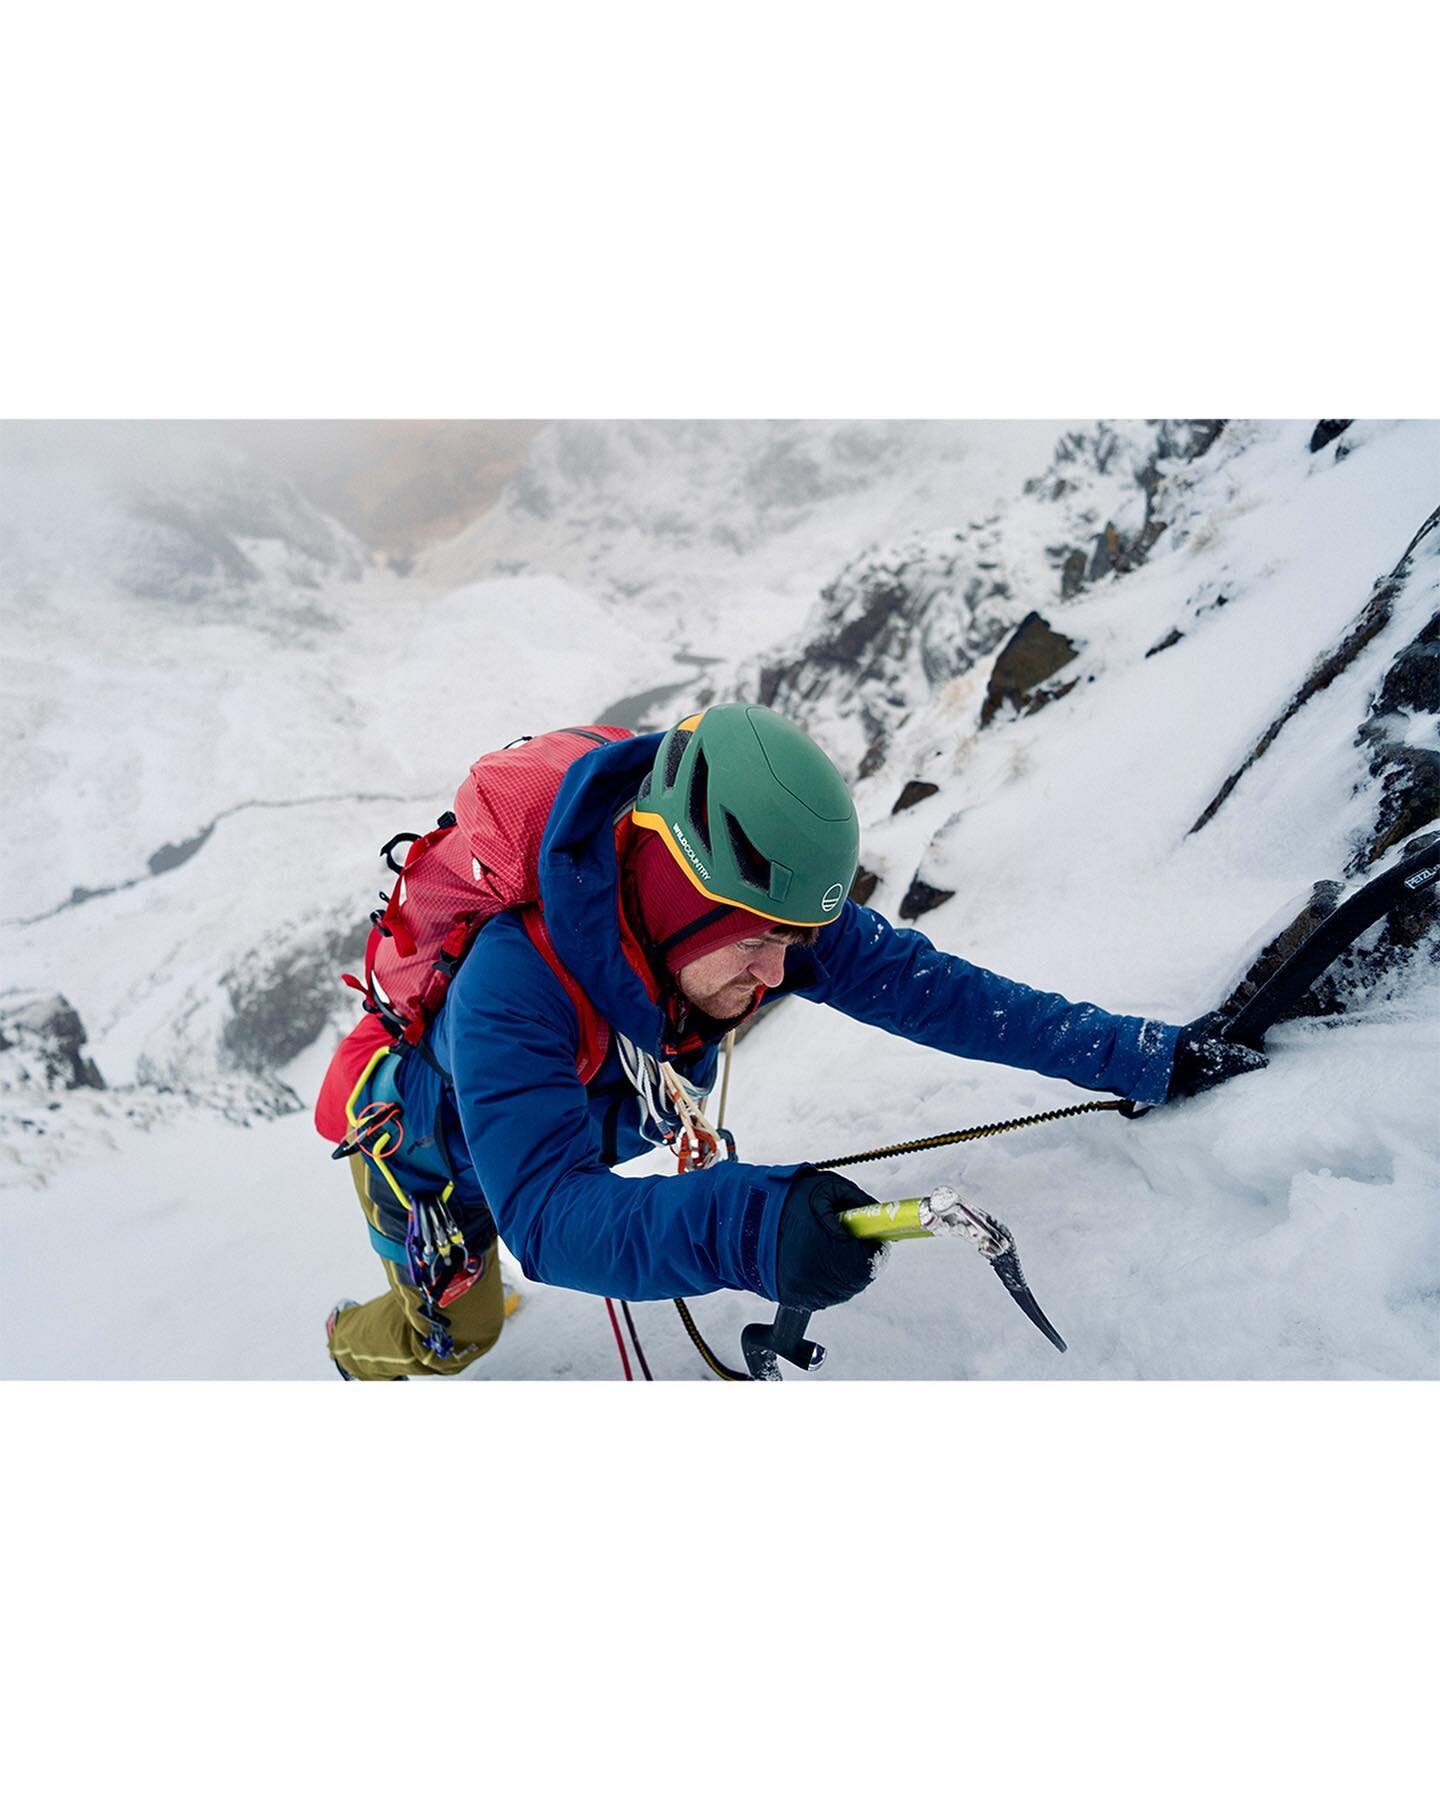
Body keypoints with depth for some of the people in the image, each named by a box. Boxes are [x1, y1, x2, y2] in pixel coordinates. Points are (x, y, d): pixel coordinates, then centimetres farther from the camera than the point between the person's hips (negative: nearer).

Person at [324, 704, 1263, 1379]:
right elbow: (545, 1211, -54)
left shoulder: (760, 913, -32)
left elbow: (923, 985, -29)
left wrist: (1139, 1055, -30)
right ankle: (360, 1345, 53)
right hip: (435, 1150, -4)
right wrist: (746, 1228, -70)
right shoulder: (514, 987, -48)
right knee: (451, 1335, 19)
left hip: (588, 1126, 4)